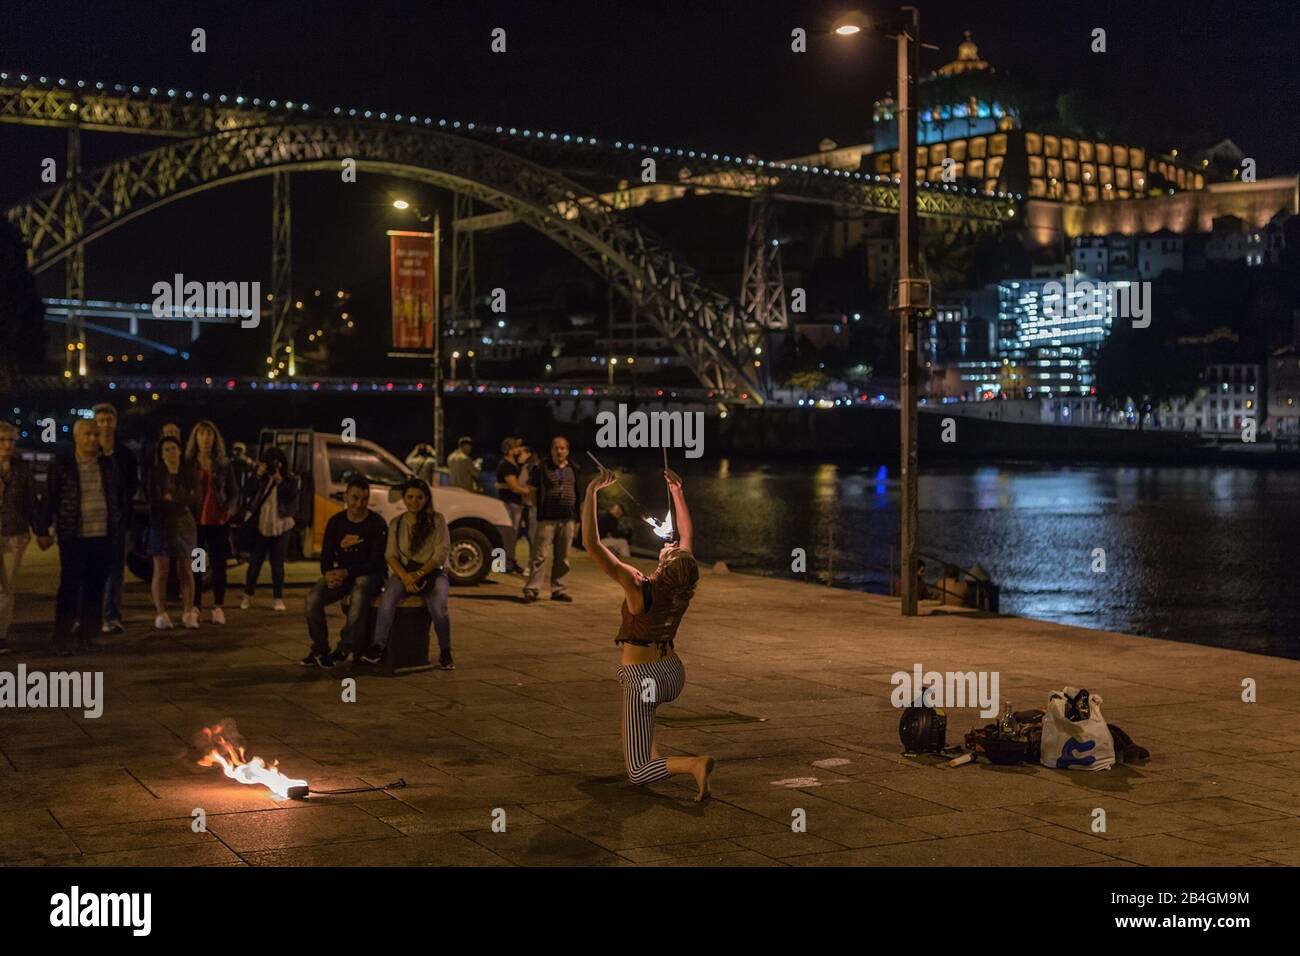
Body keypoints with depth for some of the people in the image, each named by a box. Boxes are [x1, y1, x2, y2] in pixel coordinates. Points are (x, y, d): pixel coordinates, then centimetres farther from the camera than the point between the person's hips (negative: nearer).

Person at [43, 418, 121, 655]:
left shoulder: (107, 465, 8)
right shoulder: (61, 465, -2)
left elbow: (116, 497, 16)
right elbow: (50, 500, 0)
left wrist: (117, 525, 12)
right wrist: (44, 531, -2)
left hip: (102, 536, 4)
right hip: (73, 537, -4)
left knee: (95, 587, 7)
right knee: (70, 586, -4)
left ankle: (87, 635, 15)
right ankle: (62, 638, 1)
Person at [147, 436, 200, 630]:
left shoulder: (189, 473, 9)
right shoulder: (155, 474, 4)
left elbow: (195, 500, -2)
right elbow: (154, 502, -6)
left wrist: (172, 499, -8)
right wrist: (182, 502, -7)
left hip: (185, 526, 2)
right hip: (161, 525, -1)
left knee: (186, 570, 0)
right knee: (160, 570, -7)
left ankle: (188, 613, 2)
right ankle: (161, 615, -6)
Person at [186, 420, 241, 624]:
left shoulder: (224, 464, 7)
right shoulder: (187, 463, 3)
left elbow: (233, 491, 10)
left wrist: (229, 510, -6)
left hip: (218, 521, 1)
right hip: (194, 520, -1)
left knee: (218, 564, 2)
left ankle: (218, 607, 8)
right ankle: (195, 607, 9)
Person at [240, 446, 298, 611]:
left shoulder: (289, 481, 0)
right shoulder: (260, 478, 3)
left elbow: (291, 497, -12)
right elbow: (247, 493, -11)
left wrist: (279, 479, -16)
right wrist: (257, 474, -16)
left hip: (280, 528, -1)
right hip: (259, 526, 1)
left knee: (277, 565, 4)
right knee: (254, 563, 8)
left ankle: (278, 599, 11)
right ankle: (247, 595, 20)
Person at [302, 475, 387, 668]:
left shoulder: (377, 524, -8)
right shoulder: (335, 522, 6)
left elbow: (376, 562, -12)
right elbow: (326, 556, 8)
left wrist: (347, 572, -22)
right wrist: (328, 574, -16)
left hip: (368, 575, -4)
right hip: (340, 574, 4)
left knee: (359, 599, -38)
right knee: (313, 598, -23)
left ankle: (343, 650, -25)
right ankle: (319, 649, -10)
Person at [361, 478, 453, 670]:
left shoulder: (437, 520, 3)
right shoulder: (396, 523, 11)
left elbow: (442, 553, -4)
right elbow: (391, 555, 3)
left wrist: (419, 573, -17)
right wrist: (405, 576, -16)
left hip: (432, 572, -2)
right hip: (404, 572, 2)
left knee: (438, 608, -31)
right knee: (388, 598, -31)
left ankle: (445, 651, -11)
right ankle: (378, 647, -30)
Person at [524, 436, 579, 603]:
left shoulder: (573, 469, 12)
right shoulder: (541, 468, -2)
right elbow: (532, 491, 0)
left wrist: (576, 515, 13)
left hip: (567, 519, 5)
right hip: (547, 518, -5)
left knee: (563, 557, 8)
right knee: (540, 555, -9)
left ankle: (558, 589, 16)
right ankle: (532, 589, -8)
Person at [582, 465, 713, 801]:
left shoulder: (639, 589, -23)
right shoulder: (683, 588, -9)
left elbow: (591, 544, -27)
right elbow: (687, 534, 8)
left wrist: (592, 492, -24)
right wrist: (676, 491, 13)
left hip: (645, 679, -6)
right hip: (674, 673, 6)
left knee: (637, 773, -1)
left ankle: (693, 764, -24)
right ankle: (652, 752, 30)